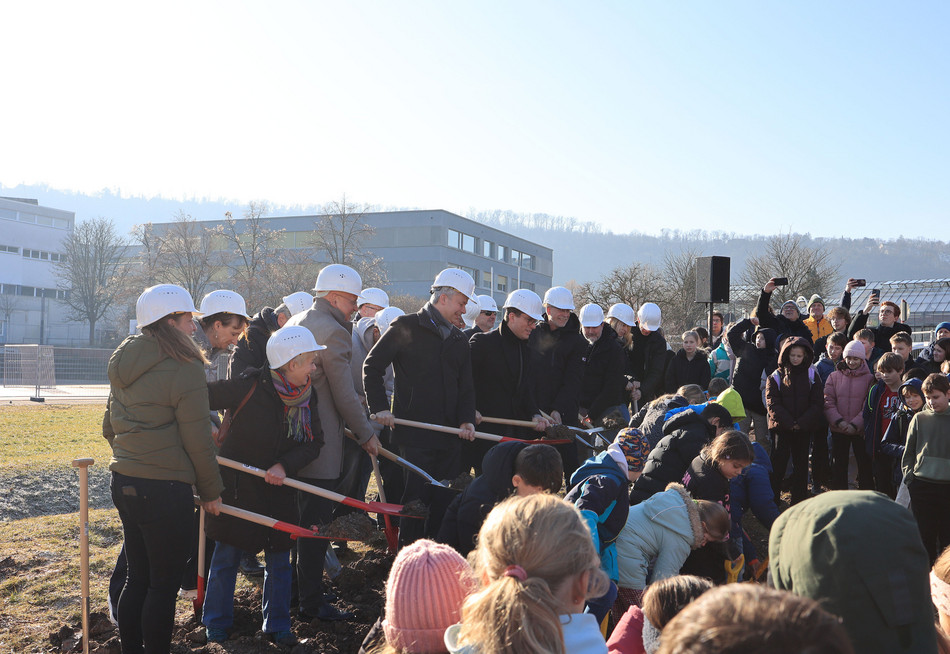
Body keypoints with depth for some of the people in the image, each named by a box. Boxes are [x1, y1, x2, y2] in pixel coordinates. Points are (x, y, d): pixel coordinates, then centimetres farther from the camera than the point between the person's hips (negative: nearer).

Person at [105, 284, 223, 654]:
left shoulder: (124, 368, 10)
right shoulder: (185, 370, -15)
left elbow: (110, 429, 18)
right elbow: (197, 442, -13)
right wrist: (211, 490, -1)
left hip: (124, 483, 8)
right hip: (165, 490, -8)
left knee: (137, 578, 18)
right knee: (164, 584, 4)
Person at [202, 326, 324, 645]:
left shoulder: (307, 396, -5)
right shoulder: (250, 386, -21)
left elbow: (314, 443, -5)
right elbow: (202, 397, -14)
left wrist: (285, 465, -18)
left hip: (277, 488, 5)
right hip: (237, 484, -4)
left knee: (279, 559, 10)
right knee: (226, 558, 9)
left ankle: (277, 626, 25)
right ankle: (216, 624, 27)